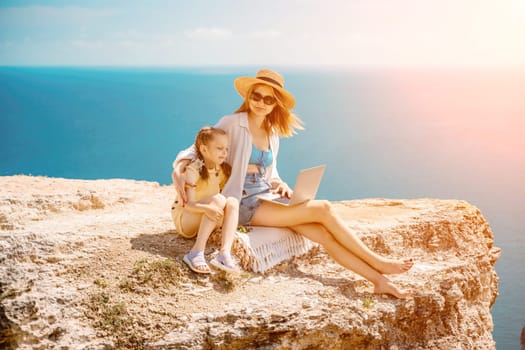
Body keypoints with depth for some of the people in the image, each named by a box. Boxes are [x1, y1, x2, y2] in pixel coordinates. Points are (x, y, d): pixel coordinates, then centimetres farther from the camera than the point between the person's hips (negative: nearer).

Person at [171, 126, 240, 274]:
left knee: (232, 202, -24)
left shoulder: (224, 170, 3)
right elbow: (189, 204, -29)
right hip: (184, 218, -6)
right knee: (218, 199, -32)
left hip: (207, 222, 6)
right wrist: (207, 208, -46)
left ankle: (225, 253, -42)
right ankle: (196, 253, -38)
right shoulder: (193, 170, -18)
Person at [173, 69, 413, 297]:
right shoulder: (233, 124, -5)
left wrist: (279, 184, 1)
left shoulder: (272, 135, 15)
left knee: (324, 234, -14)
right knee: (323, 209, -17)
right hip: (244, 204, -7)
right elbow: (196, 150, -4)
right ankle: (377, 262, -7)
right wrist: (179, 170, -23)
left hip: (267, 199, 7)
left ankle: (379, 281, -11)